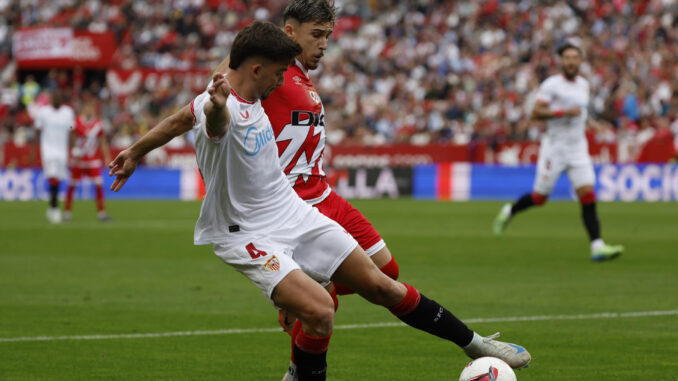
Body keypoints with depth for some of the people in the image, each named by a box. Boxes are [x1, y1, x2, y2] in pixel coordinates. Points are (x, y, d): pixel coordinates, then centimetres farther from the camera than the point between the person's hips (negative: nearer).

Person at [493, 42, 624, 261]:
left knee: (587, 195, -9)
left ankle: (597, 247, -15)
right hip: (555, 146, -5)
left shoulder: (583, 84, 12)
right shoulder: (551, 84, -9)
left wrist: (586, 120, 13)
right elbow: (536, 112, -17)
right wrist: (564, 112, -25)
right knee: (539, 198, 3)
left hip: (578, 147, 5)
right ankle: (508, 212, 33)